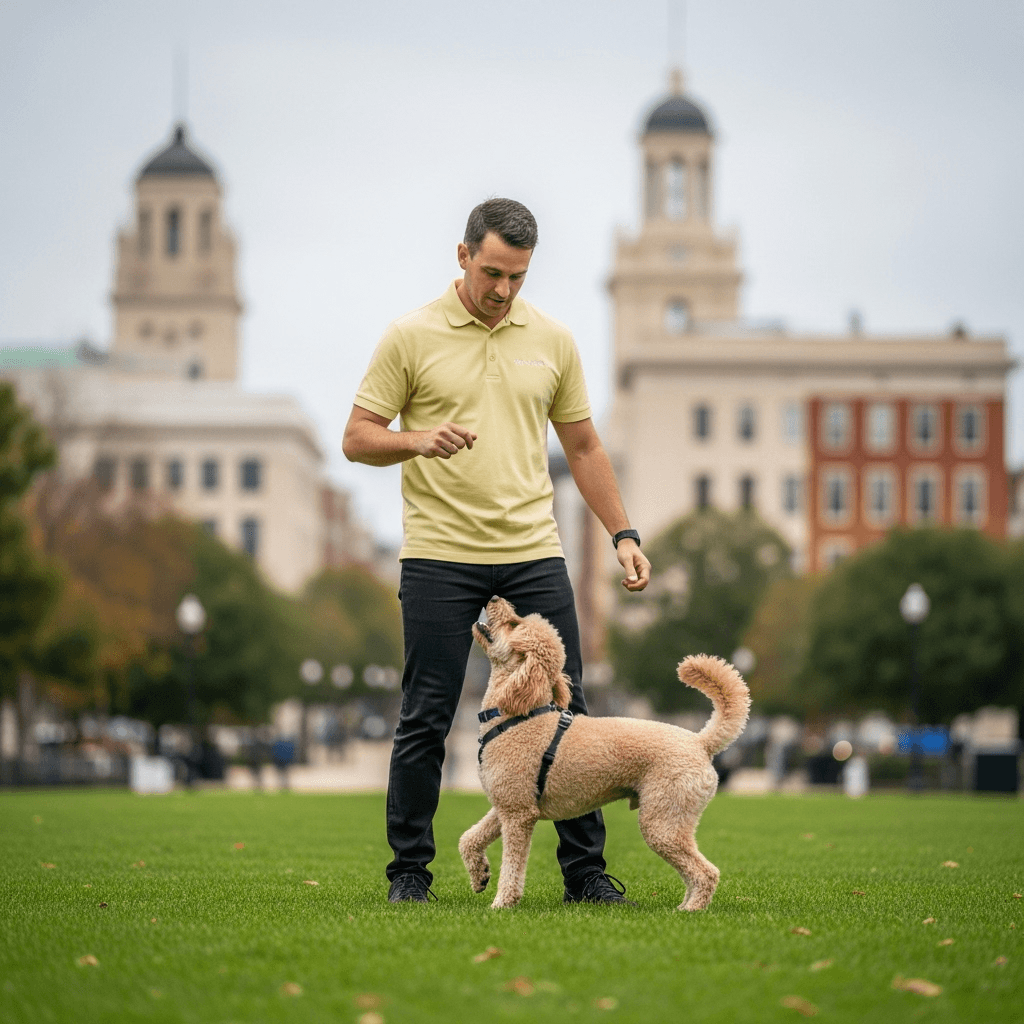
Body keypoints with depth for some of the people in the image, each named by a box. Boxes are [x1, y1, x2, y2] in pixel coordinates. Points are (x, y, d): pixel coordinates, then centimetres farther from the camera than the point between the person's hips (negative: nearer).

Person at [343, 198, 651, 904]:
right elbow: (358, 438, -1)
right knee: (426, 720, -1)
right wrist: (418, 440, -21)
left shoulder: (552, 340, 9)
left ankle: (586, 871, 10)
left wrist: (624, 535, 8)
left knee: (565, 713, 2)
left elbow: (583, 447, 15)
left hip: (533, 554, 3)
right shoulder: (411, 336, -1)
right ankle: (410, 872, 10)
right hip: (440, 555, -3)